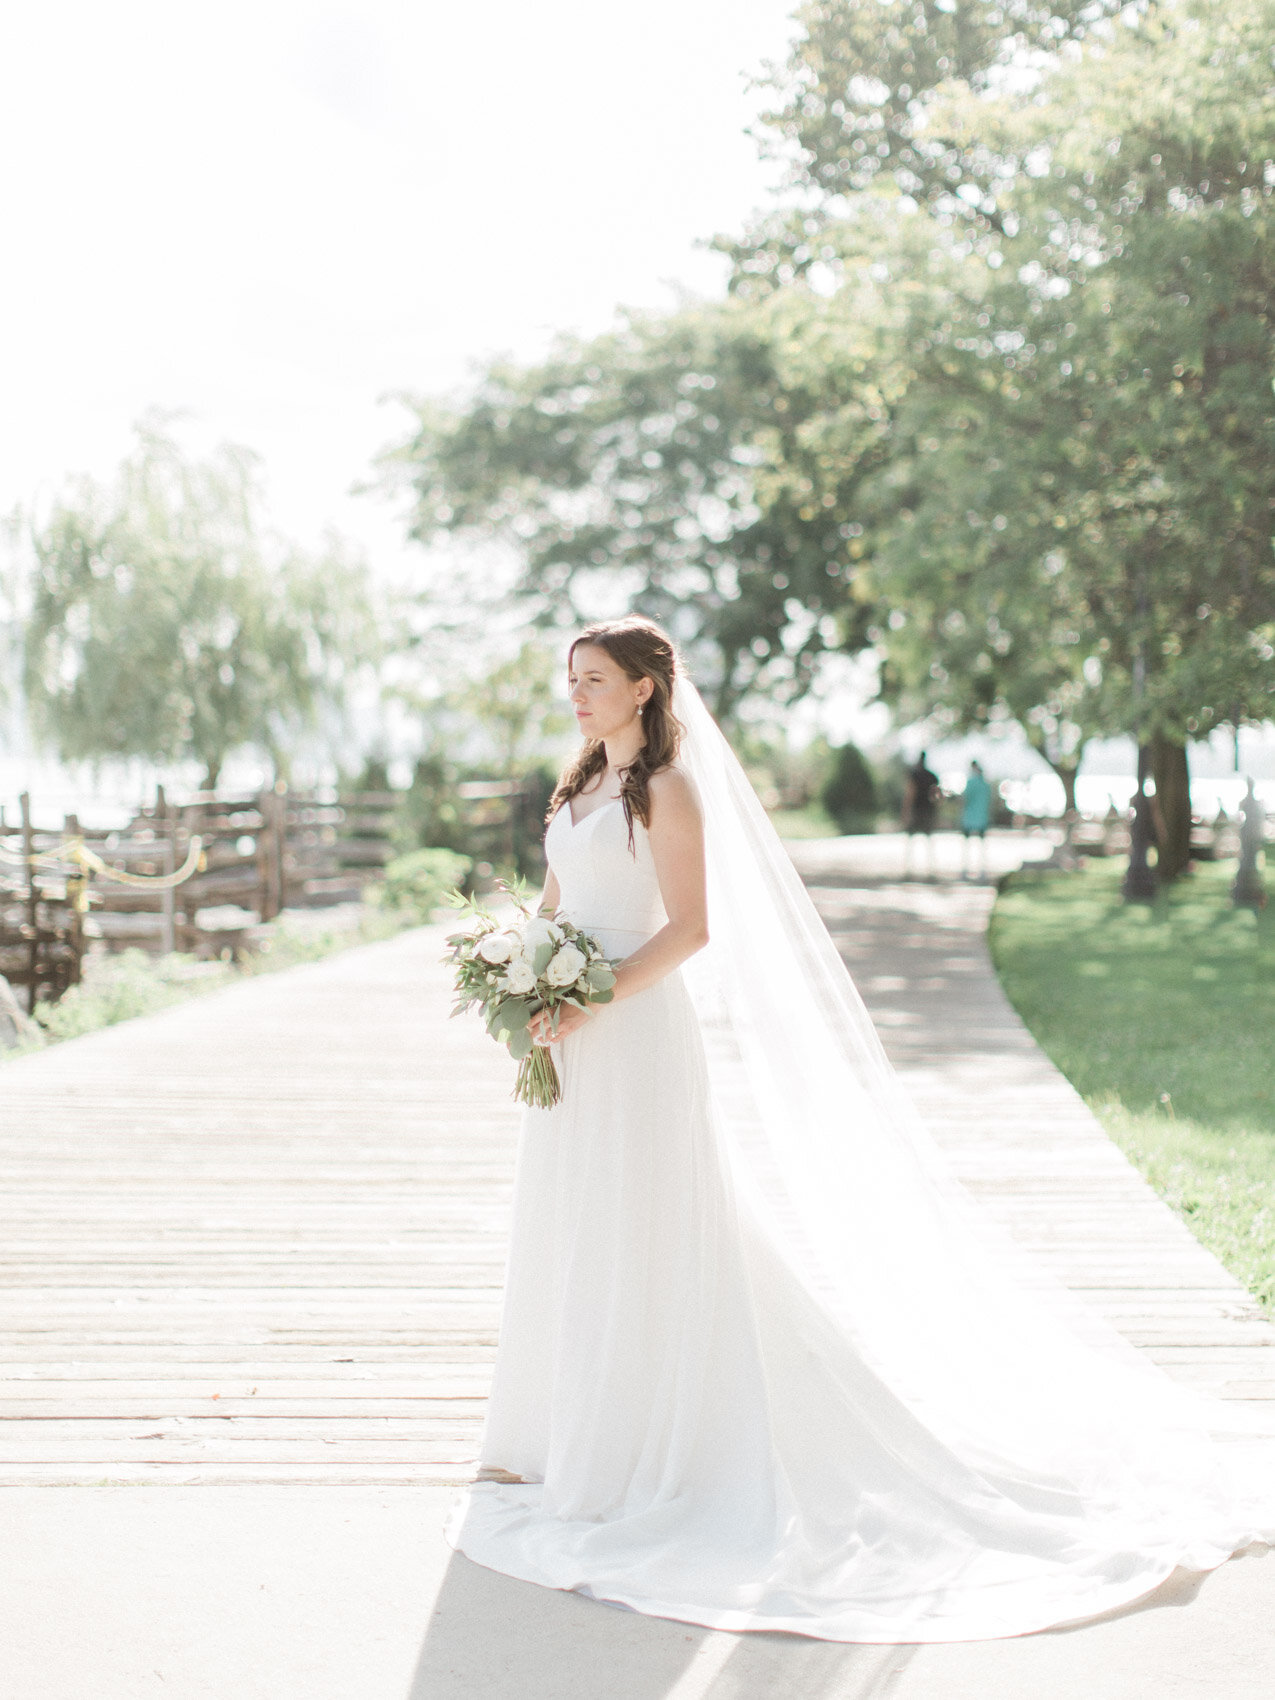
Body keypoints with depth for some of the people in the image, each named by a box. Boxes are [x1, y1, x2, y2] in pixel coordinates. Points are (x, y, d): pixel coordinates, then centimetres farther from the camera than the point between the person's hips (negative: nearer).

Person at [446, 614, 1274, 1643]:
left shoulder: (669, 788, -10)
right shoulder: (581, 787, 15)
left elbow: (691, 927, -17)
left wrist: (595, 1001, -22)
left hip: (641, 1033, -9)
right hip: (578, 1038, 9)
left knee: (644, 1238, -2)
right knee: (569, 1239, 13)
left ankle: (644, 1451, 8)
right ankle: (576, 1440, 25)